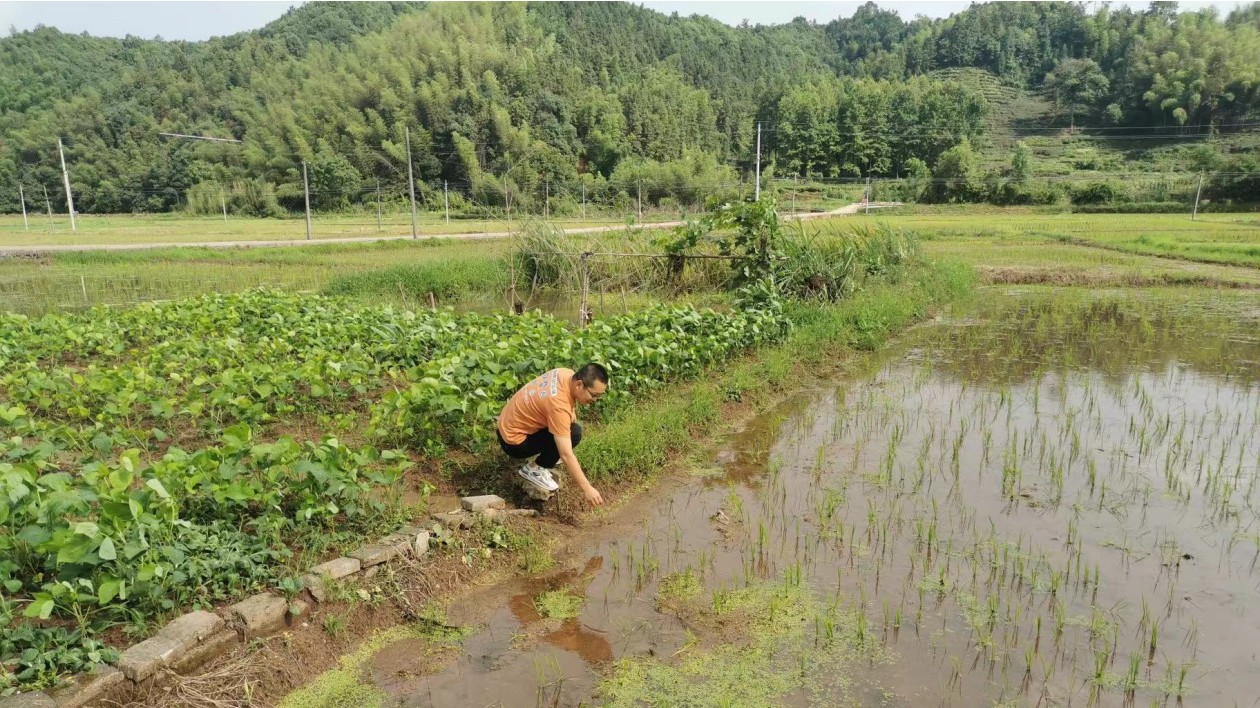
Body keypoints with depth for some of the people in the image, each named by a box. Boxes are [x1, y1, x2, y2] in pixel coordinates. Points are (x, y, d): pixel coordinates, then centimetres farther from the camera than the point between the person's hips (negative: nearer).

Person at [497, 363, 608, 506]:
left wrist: (571, 411, -3)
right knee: (573, 434, -21)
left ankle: (546, 454, 19)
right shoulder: (558, 405, -33)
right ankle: (534, 469, -5)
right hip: (514, 442, -9)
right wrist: (587, 489, -32)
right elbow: (566, 456, -33)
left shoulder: (568, 374, -9)